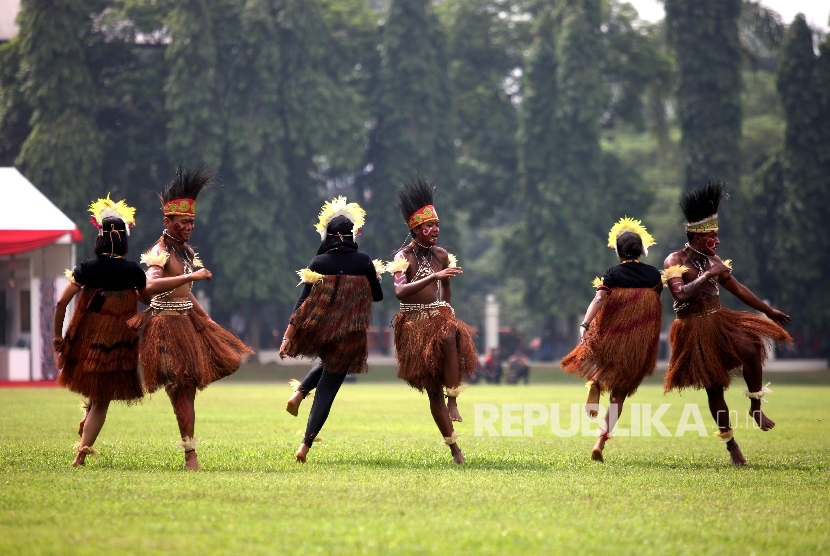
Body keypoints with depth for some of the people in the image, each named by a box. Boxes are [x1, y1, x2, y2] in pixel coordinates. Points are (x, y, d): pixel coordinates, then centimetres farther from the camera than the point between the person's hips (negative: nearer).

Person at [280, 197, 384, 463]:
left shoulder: (318, 263, -5)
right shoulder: (363, 262, -4)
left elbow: (303, 301, -5)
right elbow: (378, 296, 9)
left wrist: (287, 336, -3)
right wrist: (375, 274, 27)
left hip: (317, 329, 2)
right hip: (348, 334, -2)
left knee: (328, 365, 36)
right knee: (327, 388, 5)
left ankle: (299, 393, 12)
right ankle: (306, 445, -4)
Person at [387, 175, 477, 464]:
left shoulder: (441, 255, 7)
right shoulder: (404, 257, -9)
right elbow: (400, 291, -26)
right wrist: (434, 276, -33)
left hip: (439, 316, 3)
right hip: (413, 323, -3)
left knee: (450, 337, -37)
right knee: (433, 389, -2)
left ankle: (453, 400, -27)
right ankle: (453, 447, 4)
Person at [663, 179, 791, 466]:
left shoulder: (712, 259, 7)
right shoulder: (674, 262, -12)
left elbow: (737, 288, 17)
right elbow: (681, 294, -28)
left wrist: (768, 310, 20)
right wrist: (708, 275, -27)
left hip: (719, 320, 5)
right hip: (694, 330, -5)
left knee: (750, 349, -24)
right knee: (714, 387, -1)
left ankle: (756, 407, -7)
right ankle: (731, 444, 10)